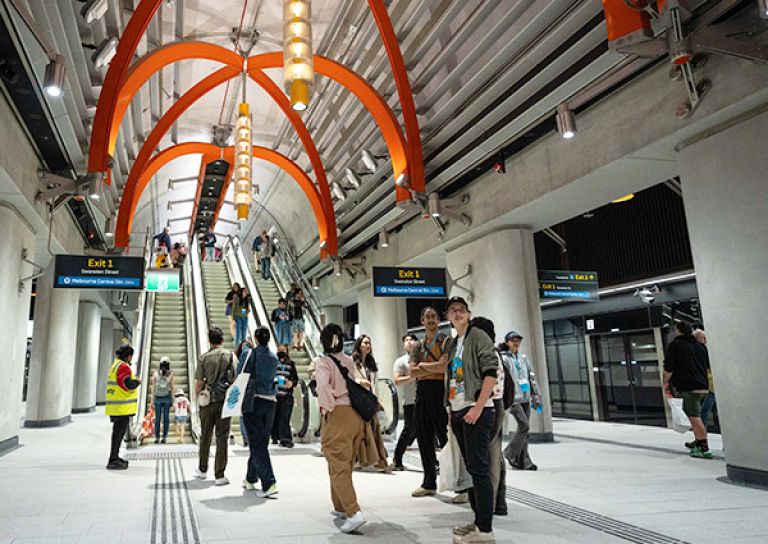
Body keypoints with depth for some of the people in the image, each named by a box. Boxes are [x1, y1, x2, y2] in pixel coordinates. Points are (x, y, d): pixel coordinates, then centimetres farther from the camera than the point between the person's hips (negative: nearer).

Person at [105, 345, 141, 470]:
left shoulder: (115, 365, 16)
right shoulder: (123, 367, -16)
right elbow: (127, 385, -23)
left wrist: (133, 380, 15)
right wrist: (137, 381, -6)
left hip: (116, 406, 10)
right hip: (122, 407, -10)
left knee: (118, 431, 19)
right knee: (119, 432, -5)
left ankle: (115, 457, 30)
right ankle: (113, 461, -1)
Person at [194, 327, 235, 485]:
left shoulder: (204, 357, -2)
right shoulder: (230, 355, -2)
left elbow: (199, 383, -2)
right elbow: (236, 380, -2)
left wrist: (198, 398, 13)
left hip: (208, 401, 1)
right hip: (225, 401, -1)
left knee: (205, 436, 16)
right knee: (222, 438, 4)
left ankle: (202, 470, 32)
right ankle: (219, 475, 4)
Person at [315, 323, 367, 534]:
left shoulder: (322, 361, -6)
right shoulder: (349, 361, 12)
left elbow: (323, 386, -20)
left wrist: (327, 409, -9)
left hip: (338, 414, -6)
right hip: (357, 413, 6)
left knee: (338, 467, -2)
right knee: (345, 465, 20)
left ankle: (354, 512, -13)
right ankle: (341, 507, 32)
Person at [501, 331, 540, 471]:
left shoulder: (523, 358, 16)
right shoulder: (503, 358, -3)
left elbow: (532, 377, 19)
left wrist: (535, 395, 12)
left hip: (525, 398, 6)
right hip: (513, 398, -6)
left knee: (524, 428, 7)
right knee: (524, 425, -14)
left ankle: (523, 461, 14)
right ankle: (510, 453, 3)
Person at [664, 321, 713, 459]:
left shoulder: (675, 345, -4)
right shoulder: (700, 345, 17)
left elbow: (669, 368, -8)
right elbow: (708, 366, 26)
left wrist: (665, 382, 4)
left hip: (688, 387, -8)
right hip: (704, 387, 8)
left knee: (695, 417, -9)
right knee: (696, 416, 20)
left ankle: (704, 448, -12)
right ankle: (698, 442, 29)